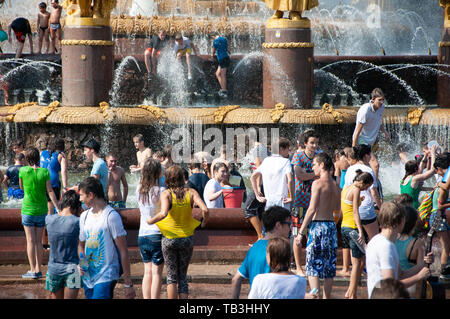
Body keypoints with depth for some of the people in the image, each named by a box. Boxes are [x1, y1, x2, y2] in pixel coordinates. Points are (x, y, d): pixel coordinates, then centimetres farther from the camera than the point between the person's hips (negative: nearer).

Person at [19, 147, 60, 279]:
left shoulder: (23, 170, -9)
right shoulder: (44, 172, -6)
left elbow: (22, 187, 7)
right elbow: (50, 191, -8)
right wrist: (58, 208, -7)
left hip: (28, 210, -2)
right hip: (42, 209, 2)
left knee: (31, 241, 1)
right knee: (38, 241, 11)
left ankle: (32, 270, -2)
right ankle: (38, 269, 12)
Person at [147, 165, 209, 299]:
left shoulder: (166, 194, -11)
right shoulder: (191, 192, -4)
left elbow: (163, 213, -27)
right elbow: (205, 210, -15)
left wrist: (151, 220, -11)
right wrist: (203, 223, 3)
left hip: (169, 238, -2)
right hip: (187, 238, 2)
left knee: (171, 276, 7)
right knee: (183, 276, 13)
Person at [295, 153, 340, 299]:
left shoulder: (318, 183, -10)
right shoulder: (335, 185, 10)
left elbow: (312, 209, -15)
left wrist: (301, 232, -14)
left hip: (318, 225, -7)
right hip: (332, 225, 7)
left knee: (313, 266, -4)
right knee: (329, 267, 11)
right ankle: (326, 297, 14)